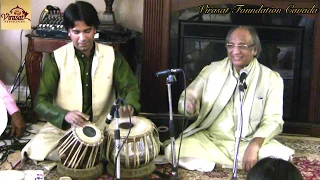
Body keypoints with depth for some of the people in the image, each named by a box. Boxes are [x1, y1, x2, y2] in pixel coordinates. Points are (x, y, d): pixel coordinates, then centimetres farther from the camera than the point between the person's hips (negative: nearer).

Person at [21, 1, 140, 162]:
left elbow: (130, 88, 1)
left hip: (104, 126, 1)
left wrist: (129, 106, -25)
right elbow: (41, 102, -10)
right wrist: (65, 115, -31)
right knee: (36, 150, -27)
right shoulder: (57, 58, -7)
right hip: (63, 127, 0)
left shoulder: (111, 55, -1)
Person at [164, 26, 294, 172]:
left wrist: (254, 146, -26)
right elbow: (188, 97, 5)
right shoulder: (212, 70, 5)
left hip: (249, 142, -1)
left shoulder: (271, 78, -2)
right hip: (210, 140, 2)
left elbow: (273, 120, -8)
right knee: (172, 151, -25)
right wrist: (188, 104, -22)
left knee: (282, 156, -30)